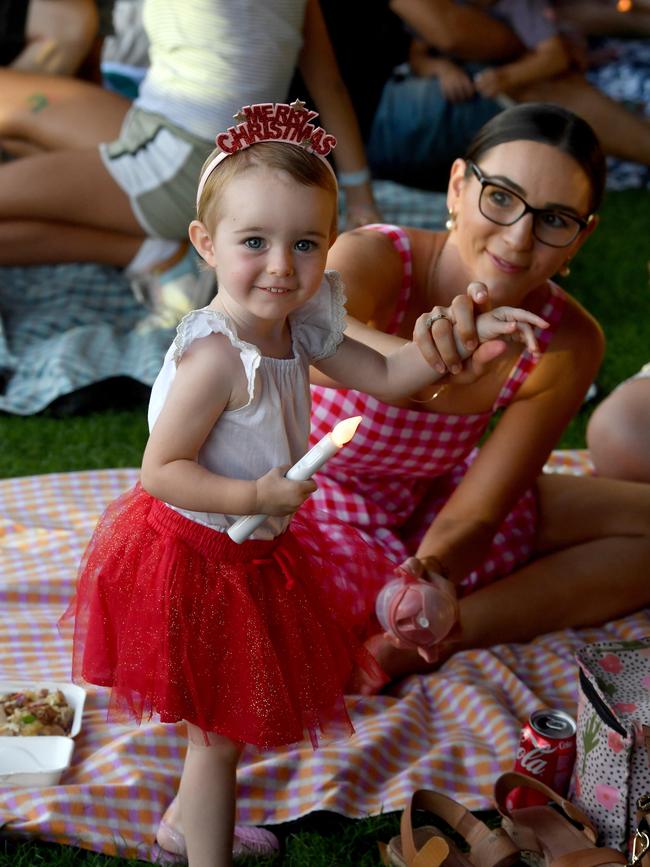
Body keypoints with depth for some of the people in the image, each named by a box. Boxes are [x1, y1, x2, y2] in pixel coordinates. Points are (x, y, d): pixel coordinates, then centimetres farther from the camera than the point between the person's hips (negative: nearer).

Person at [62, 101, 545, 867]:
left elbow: (385, 375, 5)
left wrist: (468, 333, -5)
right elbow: (160, 472, -27)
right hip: (196, 560, -9)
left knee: (224, 720, 27)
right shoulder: (218, 359, -31)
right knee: (219, 728, 8)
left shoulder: (299, 329, -4)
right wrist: (254, 497, -33)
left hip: (252, 551, 9)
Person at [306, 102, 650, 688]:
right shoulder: (374, 260, -27)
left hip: (426, 513, 6)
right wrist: (414, 360, -73)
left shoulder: (567, 347, -16)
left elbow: (473, 513, -15)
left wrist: (431, 574, -37)